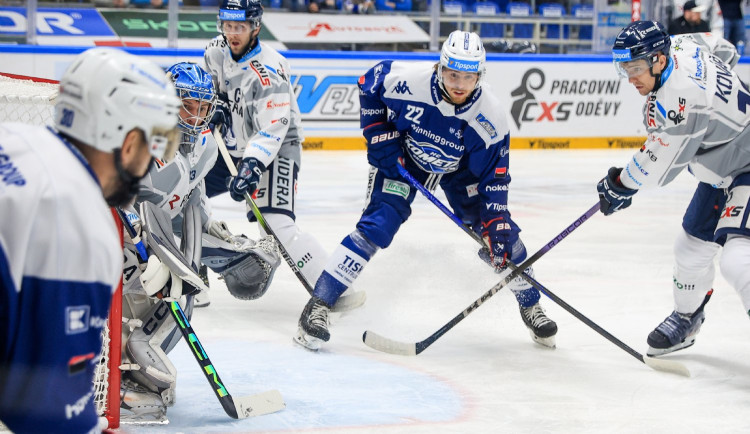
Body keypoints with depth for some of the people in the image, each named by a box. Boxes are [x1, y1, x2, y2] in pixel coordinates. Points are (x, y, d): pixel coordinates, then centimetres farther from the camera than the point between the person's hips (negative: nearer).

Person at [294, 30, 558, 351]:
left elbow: (494, 177, -19)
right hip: (401, 159, -2)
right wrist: (379, 135, -14)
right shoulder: (405, 80, -32)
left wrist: (496, 225, -26)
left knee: (499, 234, -5)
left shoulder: (491, 116, -28)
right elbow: (369, 84, -9)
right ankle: (317, 307, -17)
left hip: (459, 170, 2)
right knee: (375, 227, -20)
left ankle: (531, 307, 20)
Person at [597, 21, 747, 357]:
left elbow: (658, 165, -22)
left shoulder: (680, 99, -32)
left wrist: (620, 185, -4)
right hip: (720, 168, 11)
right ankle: (686, 319, 40)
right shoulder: (680, 47, -6)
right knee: (693, 246, 19)